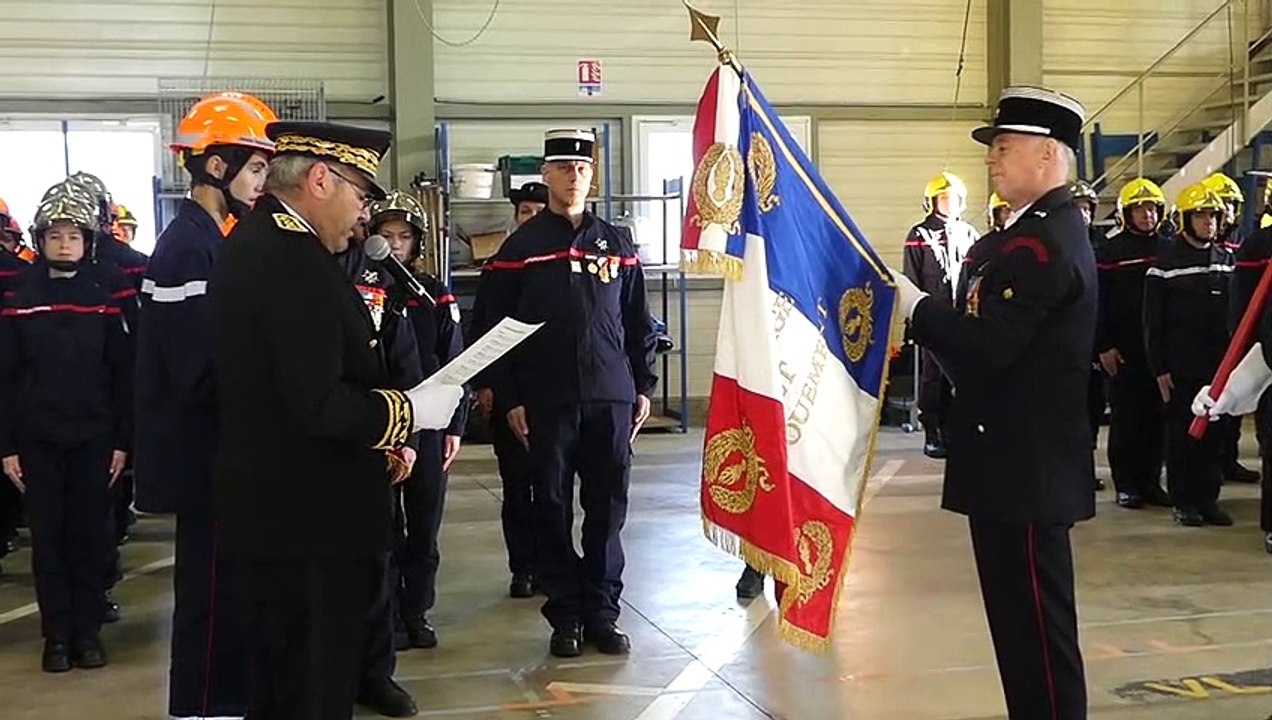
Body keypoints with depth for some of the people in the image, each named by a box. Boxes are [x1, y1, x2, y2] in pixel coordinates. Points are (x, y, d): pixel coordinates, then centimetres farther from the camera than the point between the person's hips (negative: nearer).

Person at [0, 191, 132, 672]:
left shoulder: (104, 300, 2)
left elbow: (122, 375, 1)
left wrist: (121, 441, -3)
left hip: (93, 439, 0)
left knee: (90, 534, 4)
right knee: (48, 537, 4)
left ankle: (88, 631, 13)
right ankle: (57, 634, 12)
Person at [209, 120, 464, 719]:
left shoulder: (251, 240, 10)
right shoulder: (295, 259, -22)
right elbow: (320, 405, -27)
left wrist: (379, 439, 13)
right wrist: (412, 410, -13)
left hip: (271, 506, 10)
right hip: (313, 513, -10)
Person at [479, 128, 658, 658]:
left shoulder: (617, 244, 9)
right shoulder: (521, 247, 1)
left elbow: (638, 322, 13)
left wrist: (643, 387, 8)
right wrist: (509, 400, -5)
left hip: (611, 397, 2)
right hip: (547, 402, -2)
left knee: (608, 508, 5)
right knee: (553, 509, 4)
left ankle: (602, 612, 16)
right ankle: (565, 615, 14)